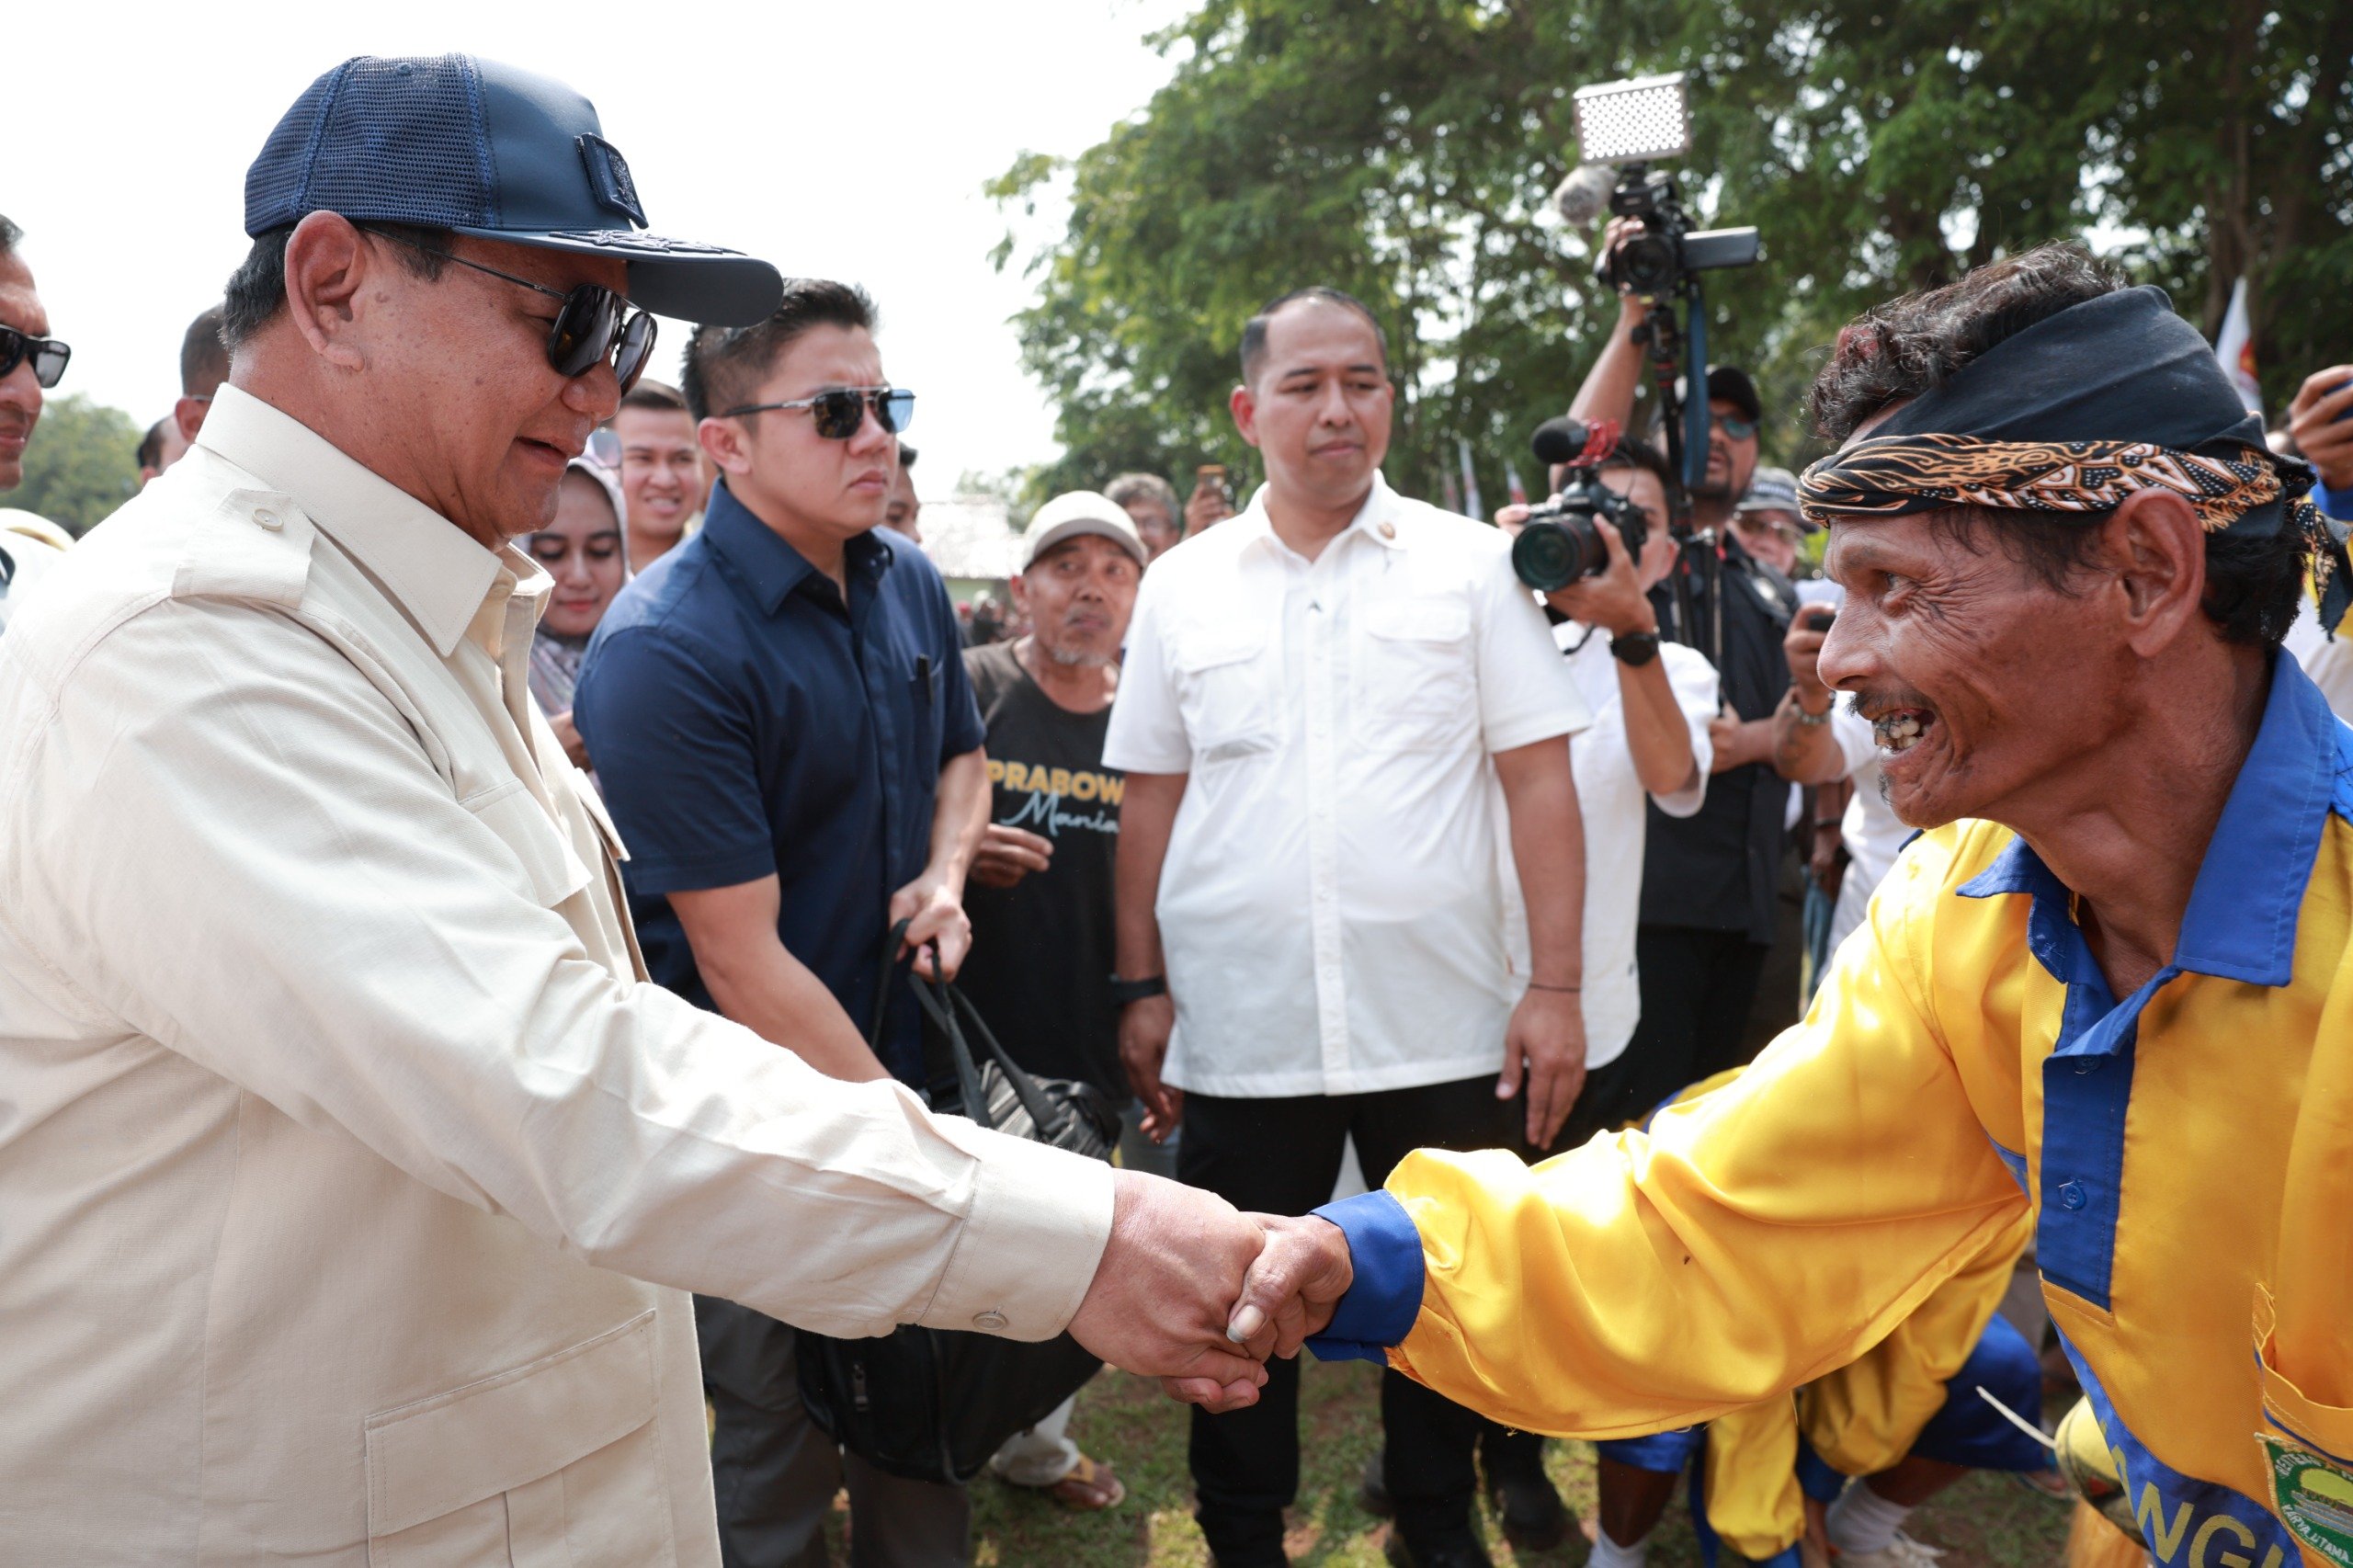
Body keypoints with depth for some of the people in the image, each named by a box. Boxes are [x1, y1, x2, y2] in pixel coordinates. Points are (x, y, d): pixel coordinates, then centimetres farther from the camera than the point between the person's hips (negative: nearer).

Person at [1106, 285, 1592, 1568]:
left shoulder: (1472, 564, 1)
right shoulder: (1181, 585, 5)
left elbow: (1538, 780, -2)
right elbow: (1152, 797, 8)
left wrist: (1556, 985, -7)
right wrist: (1143, 989, 5)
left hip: (1445, 1029, 0)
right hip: (1238, 1033, 1)